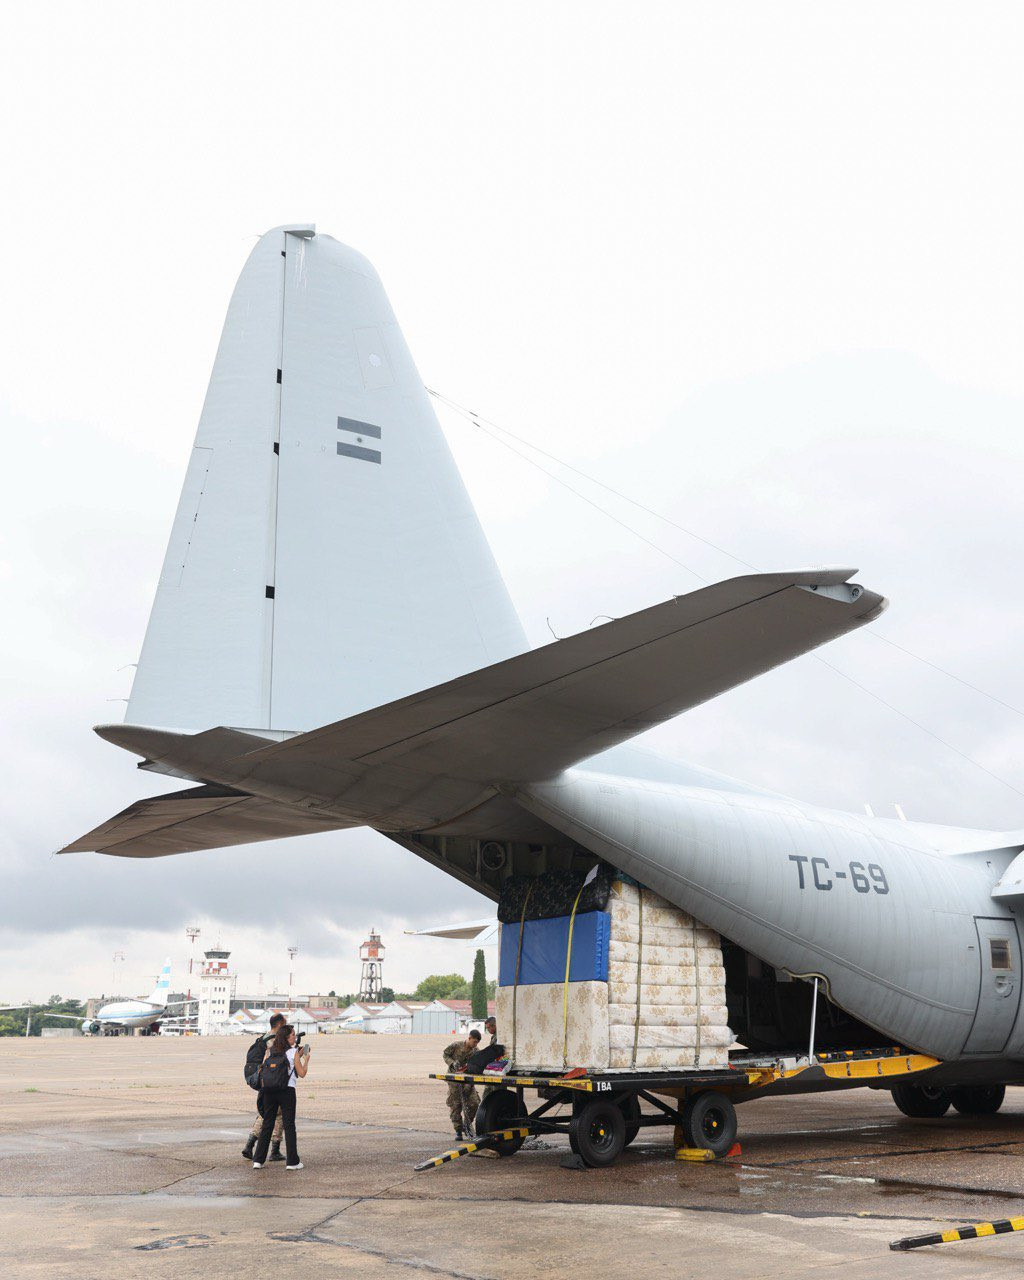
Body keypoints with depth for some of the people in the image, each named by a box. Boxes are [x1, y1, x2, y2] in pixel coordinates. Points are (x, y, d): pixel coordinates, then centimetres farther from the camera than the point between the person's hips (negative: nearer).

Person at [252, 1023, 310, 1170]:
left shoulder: (271, 1051, 9)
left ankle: (258, 1159, 9)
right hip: (287, 1090, -4)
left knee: (267, 1124, 11)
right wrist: (306, 1060, 15)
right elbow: (301, 1074, -3)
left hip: (269, 1090, 4)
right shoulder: (293, 1052, -5)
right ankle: (292, 1161, 4)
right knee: (289, 1125, 2)